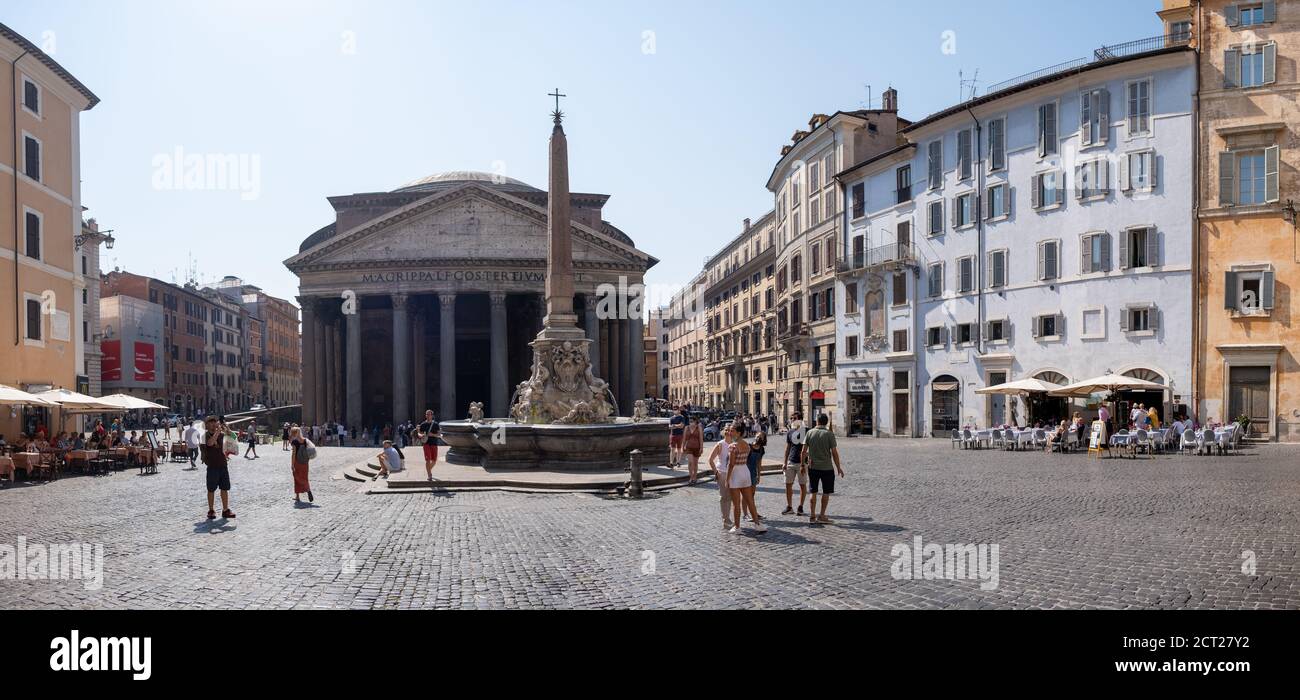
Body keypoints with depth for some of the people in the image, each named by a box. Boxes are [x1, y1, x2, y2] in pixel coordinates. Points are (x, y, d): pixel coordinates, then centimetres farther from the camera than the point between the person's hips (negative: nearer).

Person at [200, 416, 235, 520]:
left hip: (223, 465, 5)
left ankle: (225, 510, 13)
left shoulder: (221, 434, 8)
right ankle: (211, 511, 14)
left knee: (225, 488, 6)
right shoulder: (206, 435, -7)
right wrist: (217, 431, -29)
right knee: (211, 490, 4)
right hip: (212, 466, -5)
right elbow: (210, 443, -27)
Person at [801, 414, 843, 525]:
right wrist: (838, 467, 0)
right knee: (826, 492, 8)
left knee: (813, 492, 12)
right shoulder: (829, 434, -8)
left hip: (812, 467, 3)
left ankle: (812, 516, 13)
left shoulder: (809, 433, 0)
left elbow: (804, 451, 0)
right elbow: (834, 452, -9)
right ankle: (822, 516, 8)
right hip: (826, 467, -3)